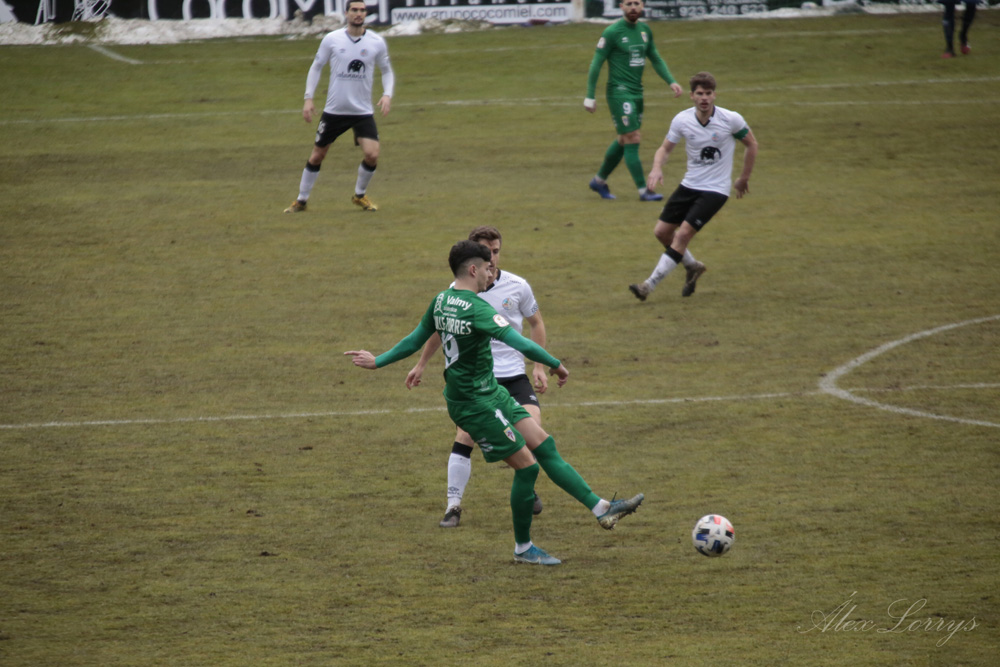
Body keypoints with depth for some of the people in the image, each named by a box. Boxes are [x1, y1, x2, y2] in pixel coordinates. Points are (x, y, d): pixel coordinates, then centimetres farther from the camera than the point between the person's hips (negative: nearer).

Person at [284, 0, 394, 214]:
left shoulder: (377, 43, -2)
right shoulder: (332, 40, -3)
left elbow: (387, 71, 11)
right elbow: (316, 67, 7)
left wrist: (387, 94, -7)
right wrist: (308, 98, -1)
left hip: (363, 111, 0)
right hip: (334, 110, 0)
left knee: (372, 155, -15)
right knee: (317, 156, 7)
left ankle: (360, 195, 12)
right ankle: (301, 200, 24)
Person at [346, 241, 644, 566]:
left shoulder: (441, 301, 4)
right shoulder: (477, 309, -24)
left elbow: (415, 340, 14)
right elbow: (520, 344, -29)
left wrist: (378, 361, 28)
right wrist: (556, 365, -16)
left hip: (491, 392, 10)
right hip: (475, 403, -10)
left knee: (545, 446, 7)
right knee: (526, 466, -3)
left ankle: (601, 508, 6)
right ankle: (523, 548, 12)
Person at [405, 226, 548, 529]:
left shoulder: (517, 286, -2)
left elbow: (536, 323, 12)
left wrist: (539, 366, 5)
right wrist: (421, 364, 22)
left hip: (514, 375, 0)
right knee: (464, 438, -13)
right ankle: (453, 506, -3)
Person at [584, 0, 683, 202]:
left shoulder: (644, 30, 9)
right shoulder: (612, 32, -11)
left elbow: (655, 59, 20)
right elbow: (596, 64, -9)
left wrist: (671, 81, 7)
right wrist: (590, 97, -12)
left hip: (637, 92, 8)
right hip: (619, 92, -8)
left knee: (624, 140, 15)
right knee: (633, 139, -10)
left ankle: (599, 180, 31)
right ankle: (643, 191, -8)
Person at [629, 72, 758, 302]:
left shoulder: (731, 120, -13)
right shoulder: (682, 120, -6)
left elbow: (751, 144, 3)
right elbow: (666, 148, 5)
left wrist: (744, 178, 8)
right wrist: (657, 168, -16)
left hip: (716, 190, -5)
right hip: (689, 185, 5)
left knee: (683, 234, -18)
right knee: (662, 231, 2)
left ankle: (650, 284, -15)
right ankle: (693, 267, 29)